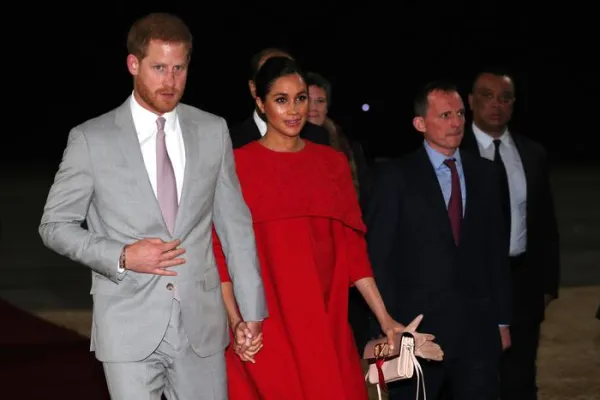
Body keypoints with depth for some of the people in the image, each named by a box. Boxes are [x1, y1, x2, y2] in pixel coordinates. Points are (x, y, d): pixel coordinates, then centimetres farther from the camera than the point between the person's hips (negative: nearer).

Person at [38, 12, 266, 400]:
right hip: (129, 329, -2)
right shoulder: (92, 139, -3)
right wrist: (121, 257, -13)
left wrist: (252, 310, 7)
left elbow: (235, 223, 9)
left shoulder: (213, 131, 5)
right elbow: (55, 225, 2)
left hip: (202, 324, 2)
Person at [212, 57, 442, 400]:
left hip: (325, 324, 3)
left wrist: (385, 319, 2)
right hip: (263, 328, -3)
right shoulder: (237, 165, -1)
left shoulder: (333, 163, 10)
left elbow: (351, 246, 8)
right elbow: (222, 251, -3)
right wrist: (236, 322, -14)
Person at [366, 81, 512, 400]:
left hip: (478, 327, 4)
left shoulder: (484, 172, 9)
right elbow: (378, 256, -6)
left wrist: (501, 319, 10)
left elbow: (496, 250, 12)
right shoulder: (395, 177, -4)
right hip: (417, 327, -3)